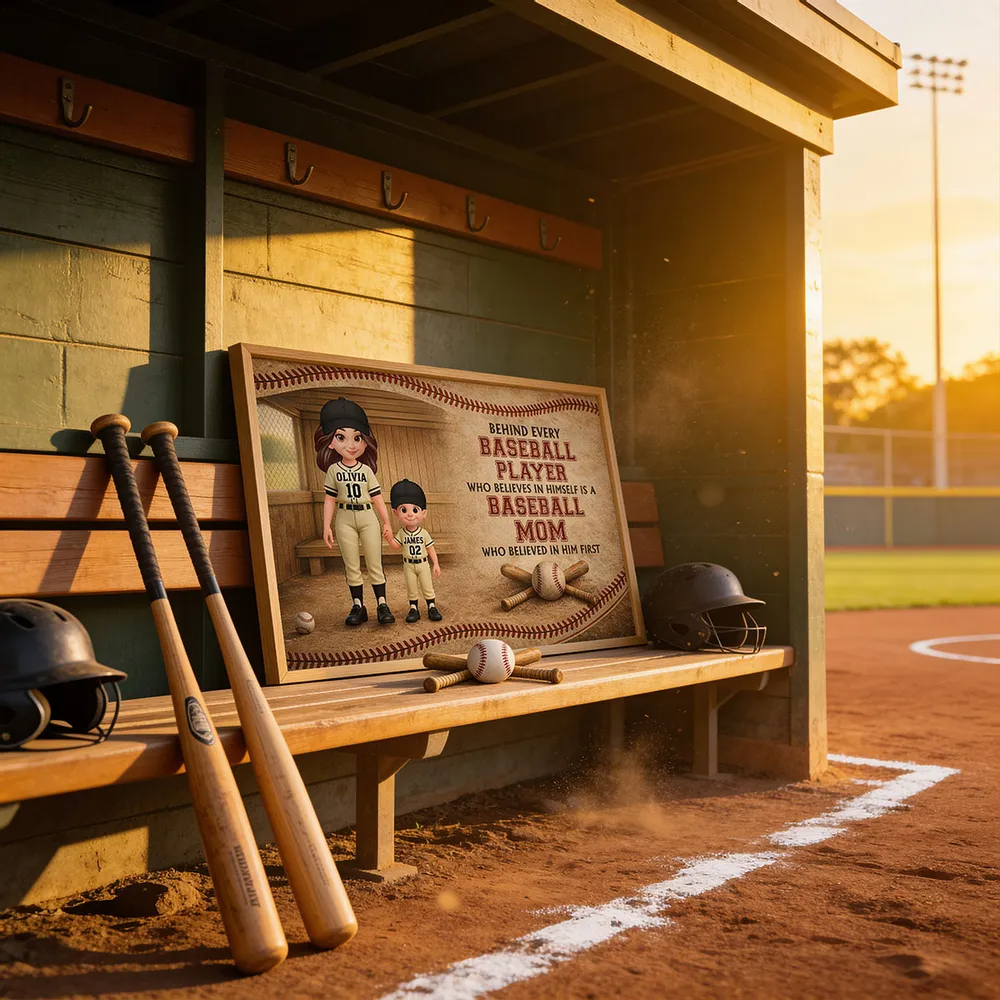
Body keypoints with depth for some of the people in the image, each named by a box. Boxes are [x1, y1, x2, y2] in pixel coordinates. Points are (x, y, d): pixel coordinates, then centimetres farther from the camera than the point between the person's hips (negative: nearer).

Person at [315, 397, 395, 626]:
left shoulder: (366, 469, 3)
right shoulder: (334, 470, 1)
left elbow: (377, 499, 5)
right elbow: (329, 500, 2)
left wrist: (387, 522, 3)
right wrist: (327, 526, -3)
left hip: (368, 518, 0)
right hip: (345, 520, 0)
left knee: (374, 564, 2)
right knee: (352, 566, 5)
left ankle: (382, 605, 5)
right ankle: (358, 606, 10)